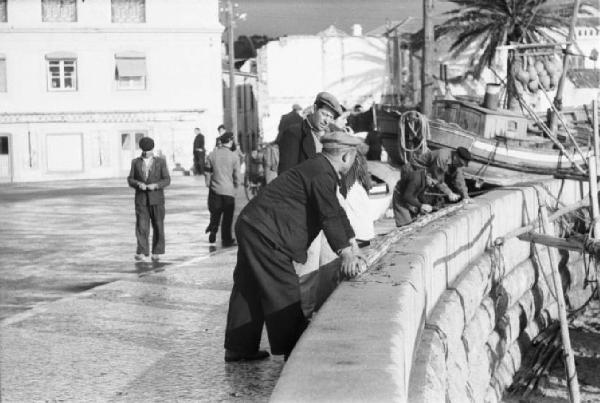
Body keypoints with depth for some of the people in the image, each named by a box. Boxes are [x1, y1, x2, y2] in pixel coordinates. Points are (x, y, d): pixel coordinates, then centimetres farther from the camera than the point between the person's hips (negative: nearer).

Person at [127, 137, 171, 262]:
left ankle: (156, 252, 14)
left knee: (158, 226, 4)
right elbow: (130, 179, 5)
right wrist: (138, 184, -16)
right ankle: (141, 252, -10)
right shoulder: (136, 162, 6)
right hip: (141, 199, 0)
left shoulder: (160, 162, 2)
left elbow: (167, 180, -3)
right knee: (141, 226, -9)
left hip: (156, 199, 0)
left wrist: (155, 185, -20)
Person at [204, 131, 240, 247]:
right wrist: (235, 185, 16)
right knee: (227, 217, 7)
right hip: (229, 190, -2)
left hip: (215, 189, 2)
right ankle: (226, 240, 11)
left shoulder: (212, 155, -3)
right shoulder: (234, 157, -8)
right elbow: (237, 176, -3)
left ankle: (212, 236, 16)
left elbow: (208, 172, 2)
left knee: (215, 214, 17)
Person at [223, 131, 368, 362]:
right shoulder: (322, 175, -17)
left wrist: (354, 248, 17)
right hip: (264, 233, -11)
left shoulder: (320, 170, 17)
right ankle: (292, 351, 1)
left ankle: (238, 348, 23)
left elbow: (337, 213, 20)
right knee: (283, 291, -5)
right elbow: (330, 216, -22)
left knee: (249, 289, 15)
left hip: (252, 229, 11)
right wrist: (346, 254, -21)